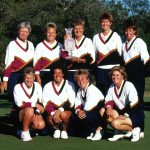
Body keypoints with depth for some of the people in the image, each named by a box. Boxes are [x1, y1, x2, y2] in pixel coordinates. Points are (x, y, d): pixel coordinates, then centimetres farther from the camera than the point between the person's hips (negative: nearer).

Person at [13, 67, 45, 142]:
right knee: (29, 110, -38)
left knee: (41, 125, -24)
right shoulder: (18, 87, -11)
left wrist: (38, 111, -13)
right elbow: (20, 104, -20)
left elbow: (41, 101, 5)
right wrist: (35, 104, -23)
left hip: (33, 113, 5)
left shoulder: (37, 86, 1)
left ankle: (25, 128, 8)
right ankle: (24, 132, -16)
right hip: (19, 113, -4)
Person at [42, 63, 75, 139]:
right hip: (52, 110, 1)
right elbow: (46, 104, -3)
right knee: (50, 119, -31)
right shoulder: (47, 86, 4)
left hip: (65, 110, -1)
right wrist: (53, 113, -23)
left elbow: (71, 103, -8)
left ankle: (64, 130, -2)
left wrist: (59, 111, -23)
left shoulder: (69, 85, -3)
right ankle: (56, 129, 5)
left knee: (63, 115, -35)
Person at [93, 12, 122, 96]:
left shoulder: (116, 36, 4)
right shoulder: (96, 37, 13)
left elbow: (119, 52, 4)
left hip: (113, 68, -3)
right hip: (100, 69, 3)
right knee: (101, 91, 2)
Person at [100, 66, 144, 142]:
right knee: (102, 111, -10)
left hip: (136, 115, -8)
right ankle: (119, 133, -7)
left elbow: (134, 104, -24)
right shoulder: (112, 87, 5)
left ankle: (134, 130, -6)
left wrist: (125, 115, -24)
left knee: (115, 123, -31)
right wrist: (108, 107, -16)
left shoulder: (129, 86, -17)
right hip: (121, 112, 8)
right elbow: (108, 100, 6)